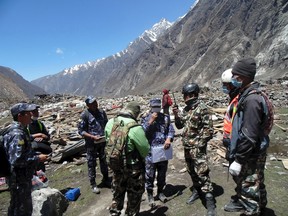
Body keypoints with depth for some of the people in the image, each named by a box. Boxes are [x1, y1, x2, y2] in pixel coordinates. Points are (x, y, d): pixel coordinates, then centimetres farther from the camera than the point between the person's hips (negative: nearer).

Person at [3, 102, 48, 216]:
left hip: (19, 177, 10)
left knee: (15, 205, 25)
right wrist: (37, 158, -21)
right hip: (20, 179, -10)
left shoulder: (19, 130, 5)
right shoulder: (17, 134, -26)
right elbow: (17, 160, -30)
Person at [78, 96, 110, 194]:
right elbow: (81, 130, -12)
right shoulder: (85, 115, -13)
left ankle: (105, 179, 37)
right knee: (92, 164, 8)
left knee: (103, 161, 18)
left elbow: (106, 124, 13)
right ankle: (93, 184, 24)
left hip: (102, 142, 5)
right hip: (91, 144, -5)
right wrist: (93, 137, -21)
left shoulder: (101, 112, 2)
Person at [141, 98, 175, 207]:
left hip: (163, 150, 3)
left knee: (162, 173, 16)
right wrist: (151, 121, -21)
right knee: (150, 174, 5)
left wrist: (168, 139, -18)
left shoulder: (166, 117, 5)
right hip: (150, 152, -3)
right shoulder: (145, 119, -2)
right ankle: (150, 195, 23)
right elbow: (142, 132, -15)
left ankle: (160, 191, 35)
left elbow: (171, 130, 0)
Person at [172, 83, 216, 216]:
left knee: (202, 173, -8)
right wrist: (176, 115, -3)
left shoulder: (201, 108, -13)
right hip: (187, 146, 8)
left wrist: (200, 143, -16)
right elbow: (179, 126, 15)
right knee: (191, 171, 18)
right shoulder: (186, 109, 9)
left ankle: (210, 201, 2)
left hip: (197, 147, -8)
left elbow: (209, 128, -15)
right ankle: (197, 191, 37)